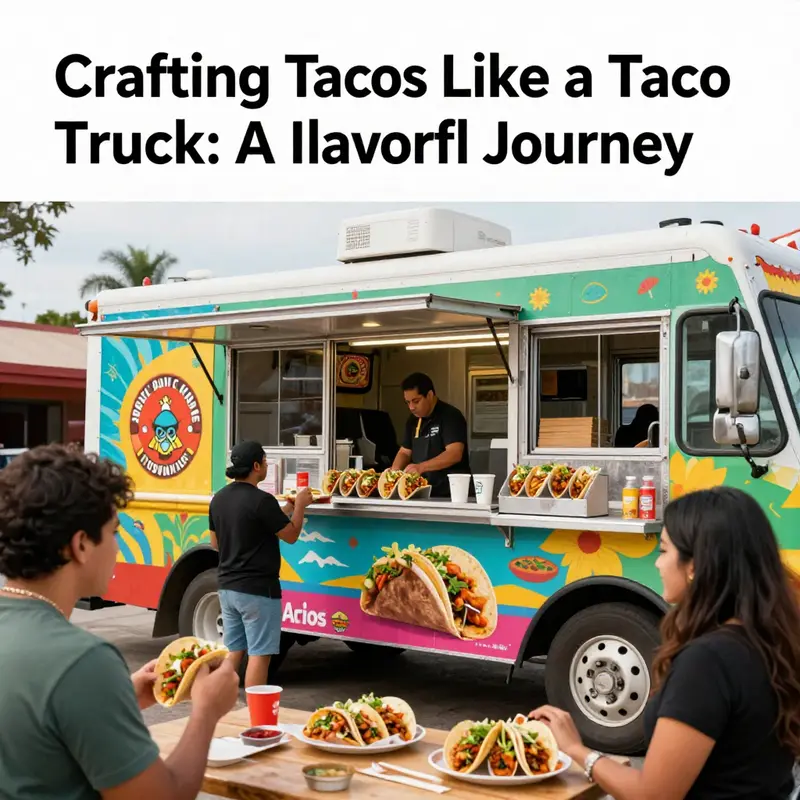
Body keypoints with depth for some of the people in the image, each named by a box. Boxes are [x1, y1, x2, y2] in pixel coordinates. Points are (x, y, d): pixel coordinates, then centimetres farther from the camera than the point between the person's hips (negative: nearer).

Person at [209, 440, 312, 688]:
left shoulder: (218, 499, 6)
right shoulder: (261, 500, -19)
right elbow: (291, 535, -10)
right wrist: (299, 505, 6)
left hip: (228, 587, 8)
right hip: (257, 589, -8)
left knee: (233, 651, 16)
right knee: (259, 654, -1)